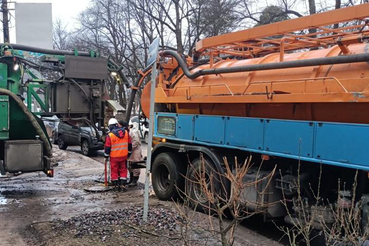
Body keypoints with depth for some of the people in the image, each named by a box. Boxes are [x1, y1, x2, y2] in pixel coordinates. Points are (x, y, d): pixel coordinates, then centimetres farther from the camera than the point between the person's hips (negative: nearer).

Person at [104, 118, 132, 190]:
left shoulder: (110, 135, -14)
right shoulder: (126, 132, -2)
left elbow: (107, 147, -8)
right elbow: (129, 144, 7)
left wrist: (106, 156, 7)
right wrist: (129, 153, 18)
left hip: (114, 156, -3)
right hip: (124, 156, 3)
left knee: (114, 170, 11)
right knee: (123, 170, 14)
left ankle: (116, 184, 16)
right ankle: (123, 183, 13)